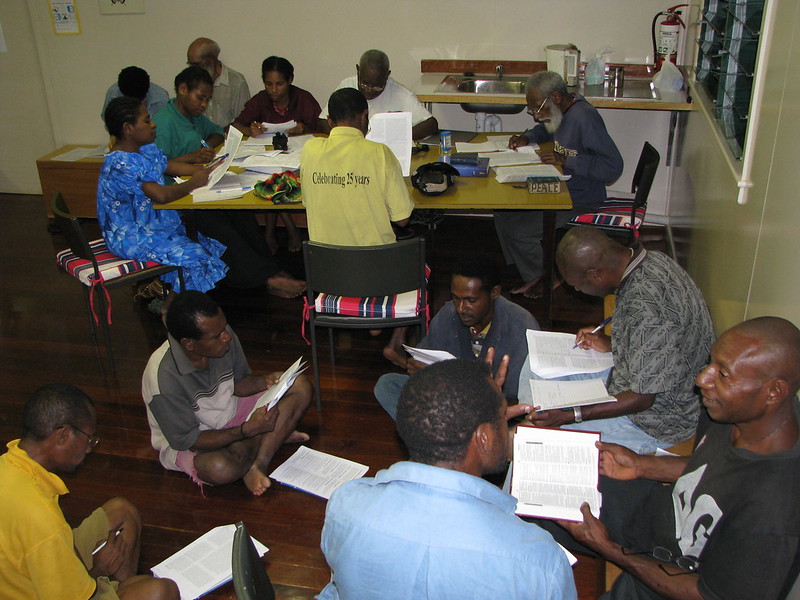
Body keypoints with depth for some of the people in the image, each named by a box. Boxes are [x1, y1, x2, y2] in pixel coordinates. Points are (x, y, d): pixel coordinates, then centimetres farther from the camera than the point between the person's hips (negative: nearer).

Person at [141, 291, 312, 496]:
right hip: (186, 444, -6)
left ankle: (256, 465, -20)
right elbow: (186, 440, -24)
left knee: (300, 386, -9)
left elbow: (239, 383, 1)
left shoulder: (223, 336, -17)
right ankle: (276, 436, -8)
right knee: (220, 468, -39)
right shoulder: (163, 378, -32)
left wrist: (264, 381, -21)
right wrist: (247, 429, -32)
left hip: (231, 411, 6)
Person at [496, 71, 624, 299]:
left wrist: (565, 160, -30)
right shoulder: (562, 110, 4)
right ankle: (530, 275, 11)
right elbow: (546, 129, 30)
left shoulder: (584, 117, -25)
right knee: (503, 212, 3)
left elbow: (613, 166, -29)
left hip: (579, 202, -10)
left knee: (518, 230, -17)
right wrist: (527, 138, 8)